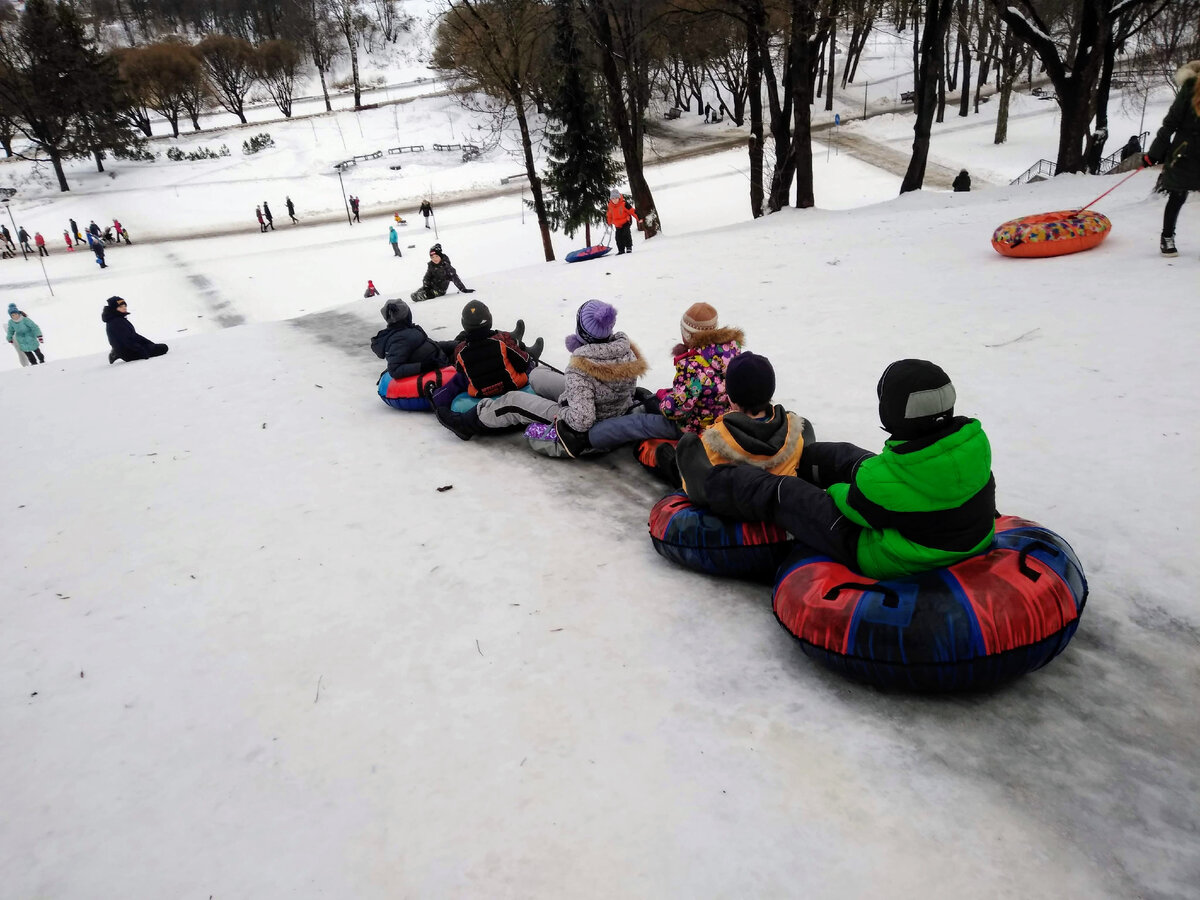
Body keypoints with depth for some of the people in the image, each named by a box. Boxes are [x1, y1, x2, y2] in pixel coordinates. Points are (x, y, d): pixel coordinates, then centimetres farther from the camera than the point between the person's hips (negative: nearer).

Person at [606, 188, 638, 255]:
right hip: (617, 224, 5)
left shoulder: (624, 204, -18)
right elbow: (609, 215, 14)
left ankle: (629, 247, -11)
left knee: (626, 233, -21)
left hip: (626, 222, -5)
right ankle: (621, 250, 9)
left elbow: (632, 211, -15)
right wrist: (609, 223, 23)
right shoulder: (610, 206, -4)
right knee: (618, 237, 0)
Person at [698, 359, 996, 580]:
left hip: (891, 563, -7)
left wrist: (833, 491, 9)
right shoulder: (975, 440, -18)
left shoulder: (884, 479, -37)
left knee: (782, 493, 6)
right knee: (848, 457, 23)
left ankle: (711, 484, 33)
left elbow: (854, 504, -15)